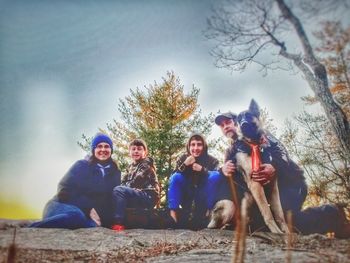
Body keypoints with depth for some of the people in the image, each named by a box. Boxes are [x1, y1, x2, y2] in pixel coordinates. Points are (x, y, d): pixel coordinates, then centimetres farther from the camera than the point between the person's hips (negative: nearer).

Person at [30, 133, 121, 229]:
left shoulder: (115, 173, 12)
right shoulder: (81, 165, 1)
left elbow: (114, 199, 10)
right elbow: (65, 191, -8)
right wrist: (88, 208, -17)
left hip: (88, 215, 2)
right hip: (66, 206, -2)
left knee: (92, 225, -37)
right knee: (75, 215, -41)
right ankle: (32, 228, -30)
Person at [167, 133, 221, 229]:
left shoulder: (211, 160, -8)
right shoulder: (183, 158, -6)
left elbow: (215, 175, -22)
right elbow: (173, 178, -16)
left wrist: (203, 170, -36)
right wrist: (184, 165, -31)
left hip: (203, 197, 0)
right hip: (186, 195, 1)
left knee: (215, 175, -25)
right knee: (176, 177, -26)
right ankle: (173, 212, -28)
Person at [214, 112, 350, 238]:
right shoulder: (230, 151, 16)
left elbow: (279, 149, -16)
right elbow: (236, 178, 0)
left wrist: (274, 167, -39)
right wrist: (224, 170, -26)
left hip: (290, 180, -7)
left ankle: (331, 214, -3)